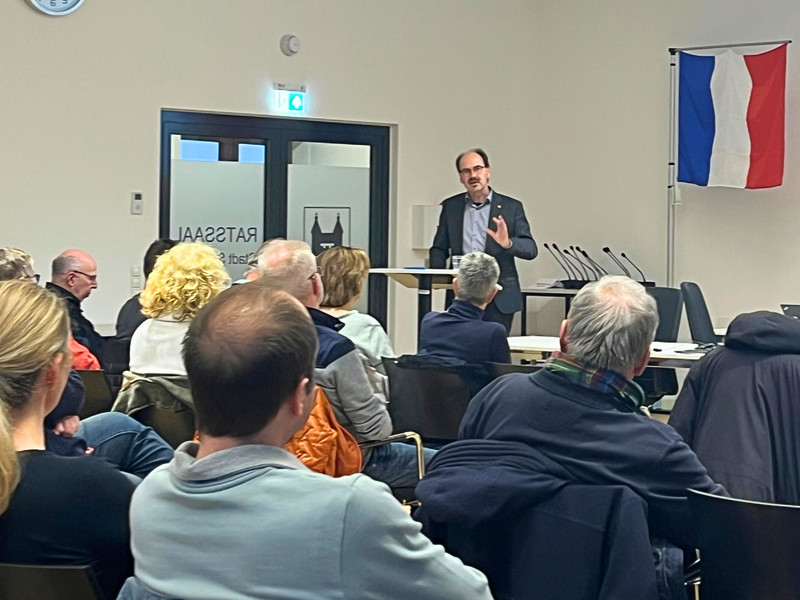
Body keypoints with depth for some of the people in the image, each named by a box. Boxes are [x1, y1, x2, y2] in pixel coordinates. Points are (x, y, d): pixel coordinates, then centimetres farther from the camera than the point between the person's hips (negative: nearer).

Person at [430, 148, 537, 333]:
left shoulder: (511, 207, 4)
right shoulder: (450, 207, 11)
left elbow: (531, 249, -1)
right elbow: (439, 248, 14)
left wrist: (508, 243, -22)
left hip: (498, 299, -2)